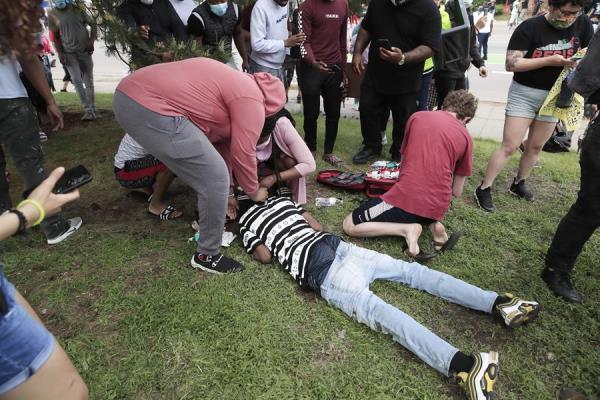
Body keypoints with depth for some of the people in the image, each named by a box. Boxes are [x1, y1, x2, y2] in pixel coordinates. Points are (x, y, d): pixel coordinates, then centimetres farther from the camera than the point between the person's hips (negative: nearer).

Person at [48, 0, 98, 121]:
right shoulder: (52, 14, 0)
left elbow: (92, 24, 8)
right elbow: (55, 36, 3)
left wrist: (91, 41, -6)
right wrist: (60, 53, -7)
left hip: (85, 50, 1)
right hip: (69, 53, -1)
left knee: (89, 81, 4)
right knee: (77, 81, -12)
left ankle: (93, 109, 12)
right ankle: (88, 110, -11)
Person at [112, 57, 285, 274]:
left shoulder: (235, 83, 27)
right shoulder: (251, 99, -3)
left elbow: (221, 142, 28)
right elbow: (243, 154, -2)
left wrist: (229, 191, 30)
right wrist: (254, 192, 16)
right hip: (153, 111, -11)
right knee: (215, 181, -3)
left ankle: (207, 219, 44)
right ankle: (207, 255, 13)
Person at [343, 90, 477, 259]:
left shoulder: (417, 117, 9)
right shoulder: (466, 137, 8)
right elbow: (456, 192, 12)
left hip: (406, 198, -3)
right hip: (438, 207, 4)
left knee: (349, 226, 9)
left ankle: (406, 229, -7)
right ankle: (434, 224, 9)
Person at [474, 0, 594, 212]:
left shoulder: (583, 24, 0)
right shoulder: (530, 27, -14)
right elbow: (511, 64, -19)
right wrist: (549, 61, -24)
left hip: (555, 95, 5)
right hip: (524, 93, -5)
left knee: (535, 146, 13)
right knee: (509, 146, -9)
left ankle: (519, 183, 31)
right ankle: (484, 189, -1)